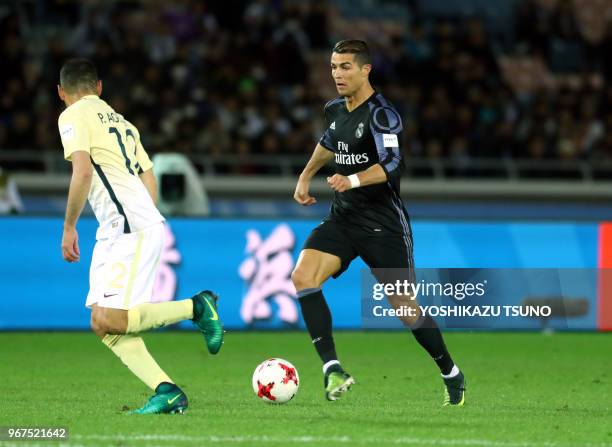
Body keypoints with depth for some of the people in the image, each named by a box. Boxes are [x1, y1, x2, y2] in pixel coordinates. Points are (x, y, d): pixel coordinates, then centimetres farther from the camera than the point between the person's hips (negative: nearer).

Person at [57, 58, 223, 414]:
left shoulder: (74, 115, 0)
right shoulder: (121, 121, 26)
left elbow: (82, 171, -14)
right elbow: (149, 180, 26)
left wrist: (69, 228, -8)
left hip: (129, 226, -9)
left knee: (110, 321, -15)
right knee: (103, 324, 1)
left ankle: (197, 307, -5)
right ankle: (167, 392, -10)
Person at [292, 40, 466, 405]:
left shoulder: (381, 114, -17)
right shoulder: (336, 110, 7)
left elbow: (391, 164, -31)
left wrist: (352, 180, -45)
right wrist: (306, 176, 32)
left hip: (383, 224, -7)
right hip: (342, 219, 7)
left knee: (404, 307, -2)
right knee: (303, 278, -17)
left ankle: (452, 375, 20)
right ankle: (332, 368, -17)